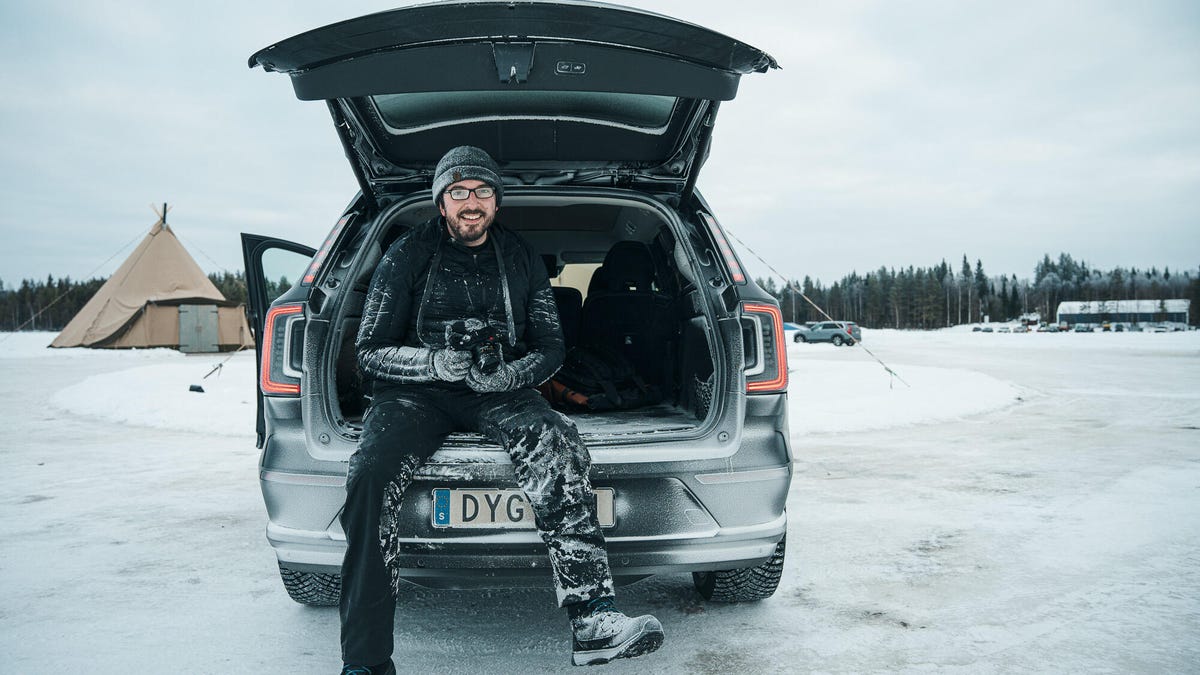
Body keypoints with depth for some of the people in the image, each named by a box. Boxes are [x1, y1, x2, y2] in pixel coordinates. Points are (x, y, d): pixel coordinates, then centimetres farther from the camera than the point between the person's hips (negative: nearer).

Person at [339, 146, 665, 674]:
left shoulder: (521, 260, 12)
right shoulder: (407, 257, 5)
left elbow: (551, 348, 11)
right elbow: (369, 351, 2)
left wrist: (509, 374, -12)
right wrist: (435, 363, -18)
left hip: (500, 392, 1)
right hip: (418, 393, -1)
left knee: (558, 446, -32)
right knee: (369, 474, -31)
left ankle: (592, 621, -36)